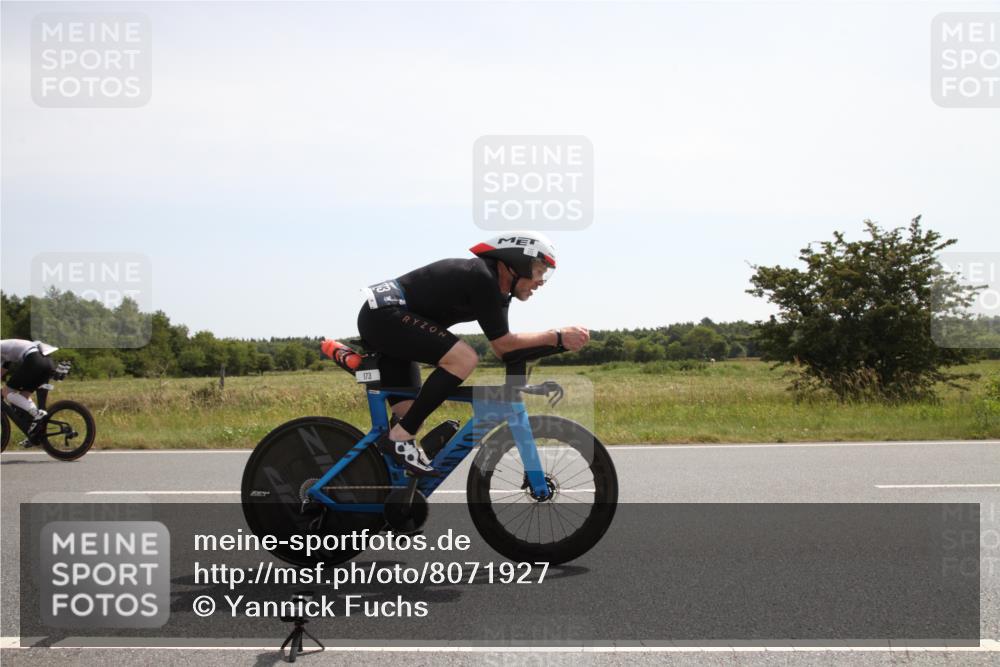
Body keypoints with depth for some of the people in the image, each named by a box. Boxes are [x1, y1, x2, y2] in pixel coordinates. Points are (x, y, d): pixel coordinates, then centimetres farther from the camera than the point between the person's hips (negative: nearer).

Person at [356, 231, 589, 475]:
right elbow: (502, 343, -14)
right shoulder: (482, 279, -18)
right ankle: (399, 437, -18)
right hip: (385, 315, -11)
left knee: (410, 416, 9)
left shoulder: (494, 284, 11)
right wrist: (557, 337, -12)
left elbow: (502, 347, 14)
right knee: (464, 358, -23)